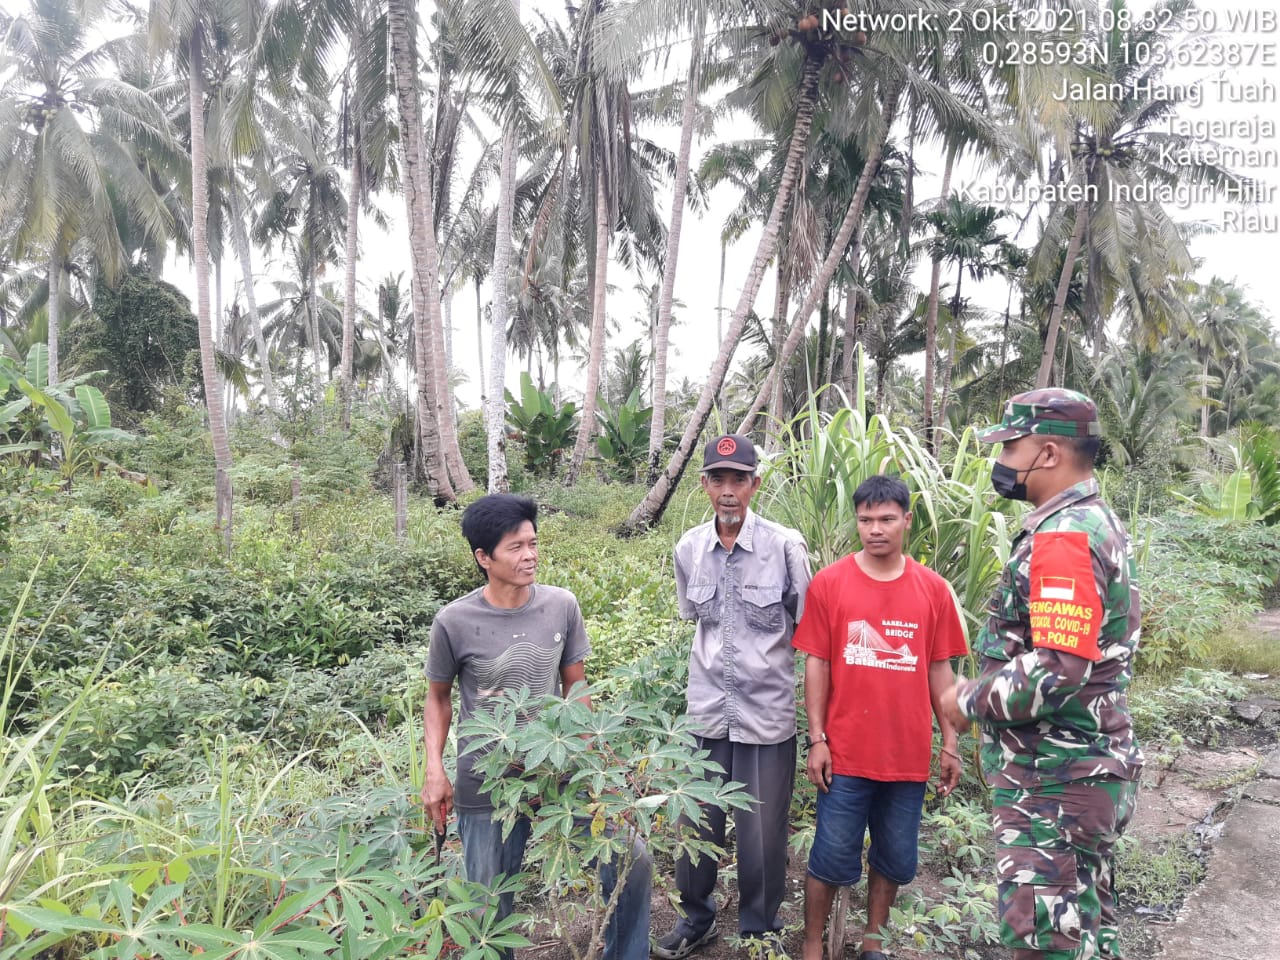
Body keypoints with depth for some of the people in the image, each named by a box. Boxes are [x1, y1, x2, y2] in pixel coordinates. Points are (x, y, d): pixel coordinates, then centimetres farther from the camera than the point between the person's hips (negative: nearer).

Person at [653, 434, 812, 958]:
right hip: (707, 710, 3)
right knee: (696, 822, 14)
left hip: (768, 713, -3)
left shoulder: (785, 545, -12)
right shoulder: (689, 548, -1)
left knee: (762, 831, 10)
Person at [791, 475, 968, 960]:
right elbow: (817, 664, -3)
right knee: (832, 858, 7)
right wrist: (816, 739, -5)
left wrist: (950, 744, 6)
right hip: (846, 753, -2)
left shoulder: (933, 589, 0)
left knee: (895, 859, 16)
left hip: (909, 755, 3)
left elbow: (940, 669, 6)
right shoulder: (829, 583, -6)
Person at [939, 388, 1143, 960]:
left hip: (1054, 781, -11)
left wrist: (970, 702, -13)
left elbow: (1057, 672, -29)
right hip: (1086, 768, 11)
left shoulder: (1064, 537, -22)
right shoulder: (1097, 523, 12)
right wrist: (985, 690, 13)